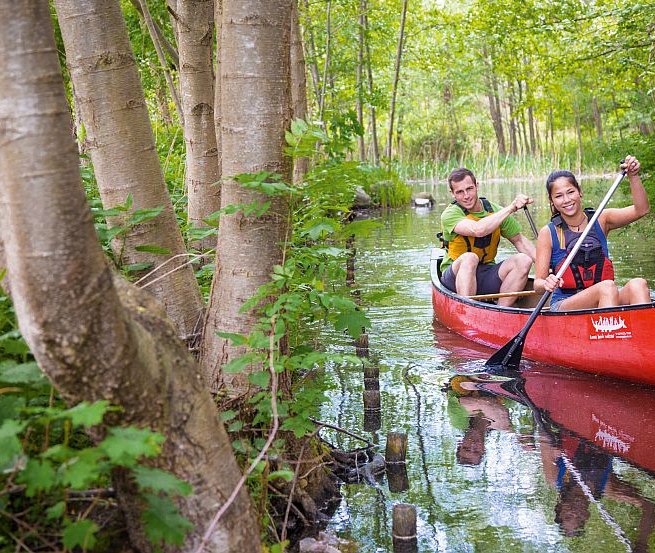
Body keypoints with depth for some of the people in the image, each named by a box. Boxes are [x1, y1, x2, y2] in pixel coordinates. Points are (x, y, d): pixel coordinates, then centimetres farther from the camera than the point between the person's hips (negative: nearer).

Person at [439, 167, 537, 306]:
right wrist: (511, 208, -29)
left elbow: (519, 240, 6)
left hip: (486, 276, 5)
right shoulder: (450, 214, -12)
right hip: (456, 274, -5)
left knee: (523, 260, -18)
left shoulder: (495, 210, 3)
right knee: (469, 257, -36)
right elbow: (478, 230, -31)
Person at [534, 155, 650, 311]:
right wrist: (546, 284, -28)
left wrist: (633, 176, -14)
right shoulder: (548, 233, 0)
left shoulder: (600, 220, 9)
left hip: (604, 303, 4)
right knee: (607, 287, -32)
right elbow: (537, 283, -5)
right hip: (563, 306, -3)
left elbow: (641, 209, -2)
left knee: (638, 284, -27)